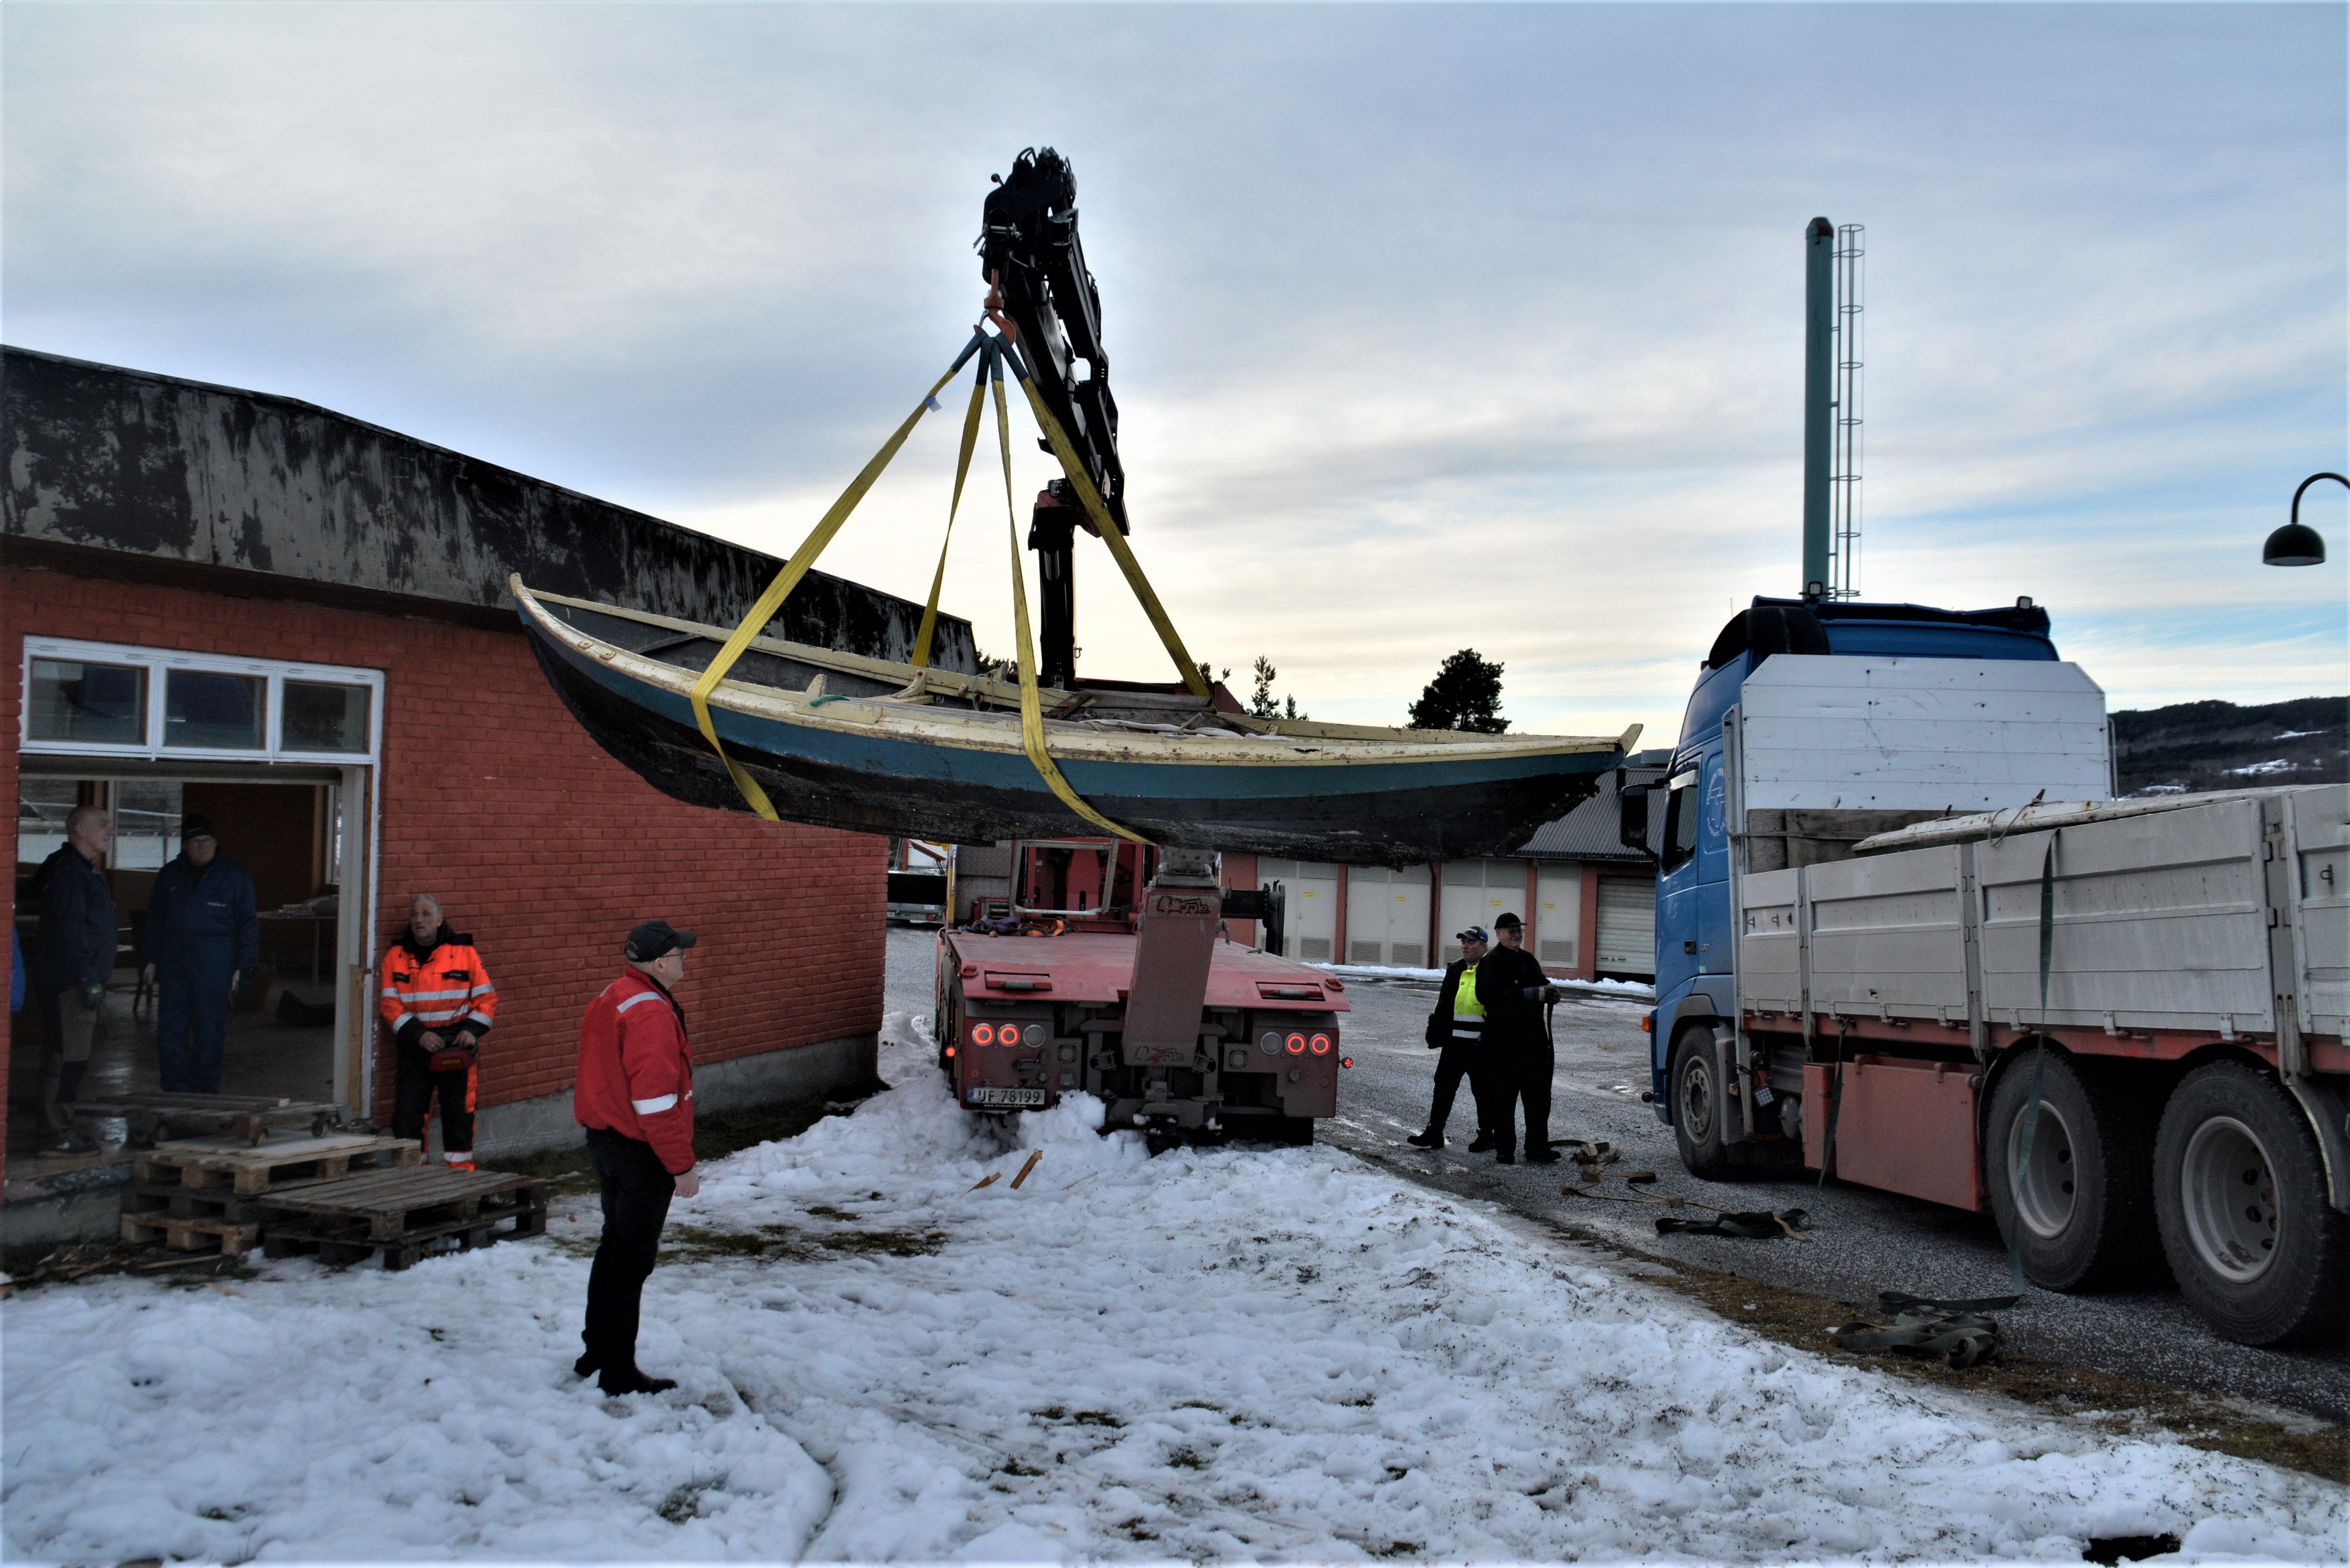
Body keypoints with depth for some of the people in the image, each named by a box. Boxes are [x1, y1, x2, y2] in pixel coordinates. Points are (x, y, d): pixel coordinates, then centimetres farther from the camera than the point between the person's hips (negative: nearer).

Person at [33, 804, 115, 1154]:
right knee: (68, 1056, -8)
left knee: (75, 1056, 14)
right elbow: (68, 931, -21)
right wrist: (88, 979, -23)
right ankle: (58, 1135, -5)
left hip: (85, 981, 11)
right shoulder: (69, 872, -14)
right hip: (72, 982, -11)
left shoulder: (87, 872, 19)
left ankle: (62, 1129, 20)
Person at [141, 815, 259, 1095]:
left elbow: (248, 924, 1)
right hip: (173, 964, 4)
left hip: (214, 969, -3)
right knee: (169, 1032, 1)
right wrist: (152, 959, 12)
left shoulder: (235, 877, 0)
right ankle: (175, 1091, 8)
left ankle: (204, 1091, 10)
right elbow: (155, 918, 19)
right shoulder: (170, 875, 11)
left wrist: (241, 967, -5)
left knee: (209, 1034, 1)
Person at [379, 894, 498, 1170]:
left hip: (457, 1048, -1)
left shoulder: (466, 953, 1)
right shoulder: (396, 957, 5)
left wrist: (473, 1029, -13)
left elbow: (487, 998, 3)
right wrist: (418, 1034, -14)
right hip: (414, 1049, 2)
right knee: (406, 1116, 1)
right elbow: (388, 1003, -1)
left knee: (459, 1115, 1)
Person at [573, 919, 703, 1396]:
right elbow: (656, 1098, -25)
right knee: (633, 1258, -1)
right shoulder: (650, 1013, -21)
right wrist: (682, 1165, -20)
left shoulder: (610, 1000, 11)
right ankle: (618, 1373, 5)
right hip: (640, 1152, -10)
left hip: (604, 1141, 10)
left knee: (614, 1245, 21)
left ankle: (596, 1351, 31)